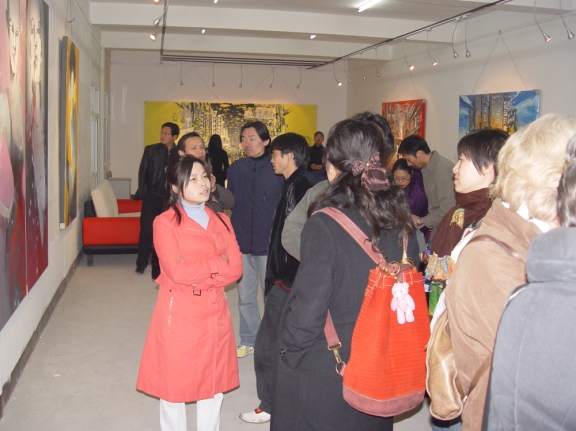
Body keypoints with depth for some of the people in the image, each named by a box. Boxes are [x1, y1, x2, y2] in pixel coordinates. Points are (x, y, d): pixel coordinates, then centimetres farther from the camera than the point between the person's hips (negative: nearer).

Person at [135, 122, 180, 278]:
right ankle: (141, 263, 13)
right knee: (147, 229, 0)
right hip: (151, 196, 0)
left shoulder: (180, 153, 0)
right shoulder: (150, 150, 3)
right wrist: (142, 192, -4)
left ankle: (157, 264, 16)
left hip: (169, 199, 0)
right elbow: (143, 172, 3)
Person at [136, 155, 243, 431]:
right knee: (173, 386, 8)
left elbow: (235, 269, -2)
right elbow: (176, 271, -19)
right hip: (179, 315, -4)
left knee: (214, 386, 13)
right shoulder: (165, 223, -8)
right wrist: (217, 263, -10)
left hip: (215, 314, 5)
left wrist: (195, 276, -13)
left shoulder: (221, 221, 8)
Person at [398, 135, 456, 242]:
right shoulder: (426, 168, 8)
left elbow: (448, 209, -24)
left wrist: (421, 220, -12)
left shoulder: (442, 169, -20)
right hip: (437, 229, 8)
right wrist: (425, 221, 0)